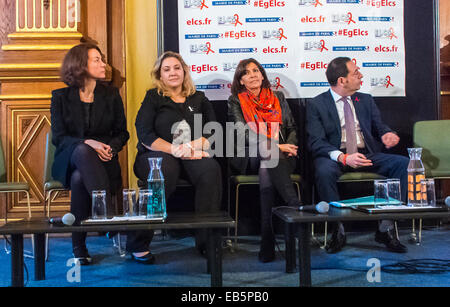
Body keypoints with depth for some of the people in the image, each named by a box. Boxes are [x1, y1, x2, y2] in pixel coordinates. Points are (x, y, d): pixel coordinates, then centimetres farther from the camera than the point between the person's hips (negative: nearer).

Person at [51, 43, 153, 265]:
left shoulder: (111, 94, 13)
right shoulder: (61, 96, 8)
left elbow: (122, 133, 12)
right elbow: (58, 137, 0)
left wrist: (110, 147, -12)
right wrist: (88, 143, -19)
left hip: (102, 161, 1)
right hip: (69, 161, 0)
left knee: (79, 178, -34)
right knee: (83, 151, -38)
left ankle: (79, 247, -28)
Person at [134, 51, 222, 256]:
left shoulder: (198, 99, 19)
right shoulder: (153, 98, 11)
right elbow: (145, 135, -2)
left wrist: (195, 145, -12)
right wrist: (176, 150, -15)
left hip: (191, 157, 3)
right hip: (156, 155, -2)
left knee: (211, 168, -31)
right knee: (167, 168, -38)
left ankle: (206, 239, -27)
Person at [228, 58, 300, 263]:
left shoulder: (278, 98, 21)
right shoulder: (235, 101, 11)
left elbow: (292, 128, 17)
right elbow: (243, 135, -3)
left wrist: (289, 146, -7)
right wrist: (276, 146, -15)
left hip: (281, 155, 2)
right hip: (249, 157, -2)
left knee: (266, 170, -36)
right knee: (269, 157, -38)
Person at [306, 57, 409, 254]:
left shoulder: (366, 100, 17)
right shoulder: (316, 105, 1)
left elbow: (379, 127, 15)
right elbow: (316, 142, -9)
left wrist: (387, 134, -12)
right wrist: (343, 157, -26)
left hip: (367, 156, 4)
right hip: (335, 157, -4)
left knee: (403, 163, -21)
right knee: (324, 171, -38)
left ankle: (385, 228, -16)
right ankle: (338, 229, -19)